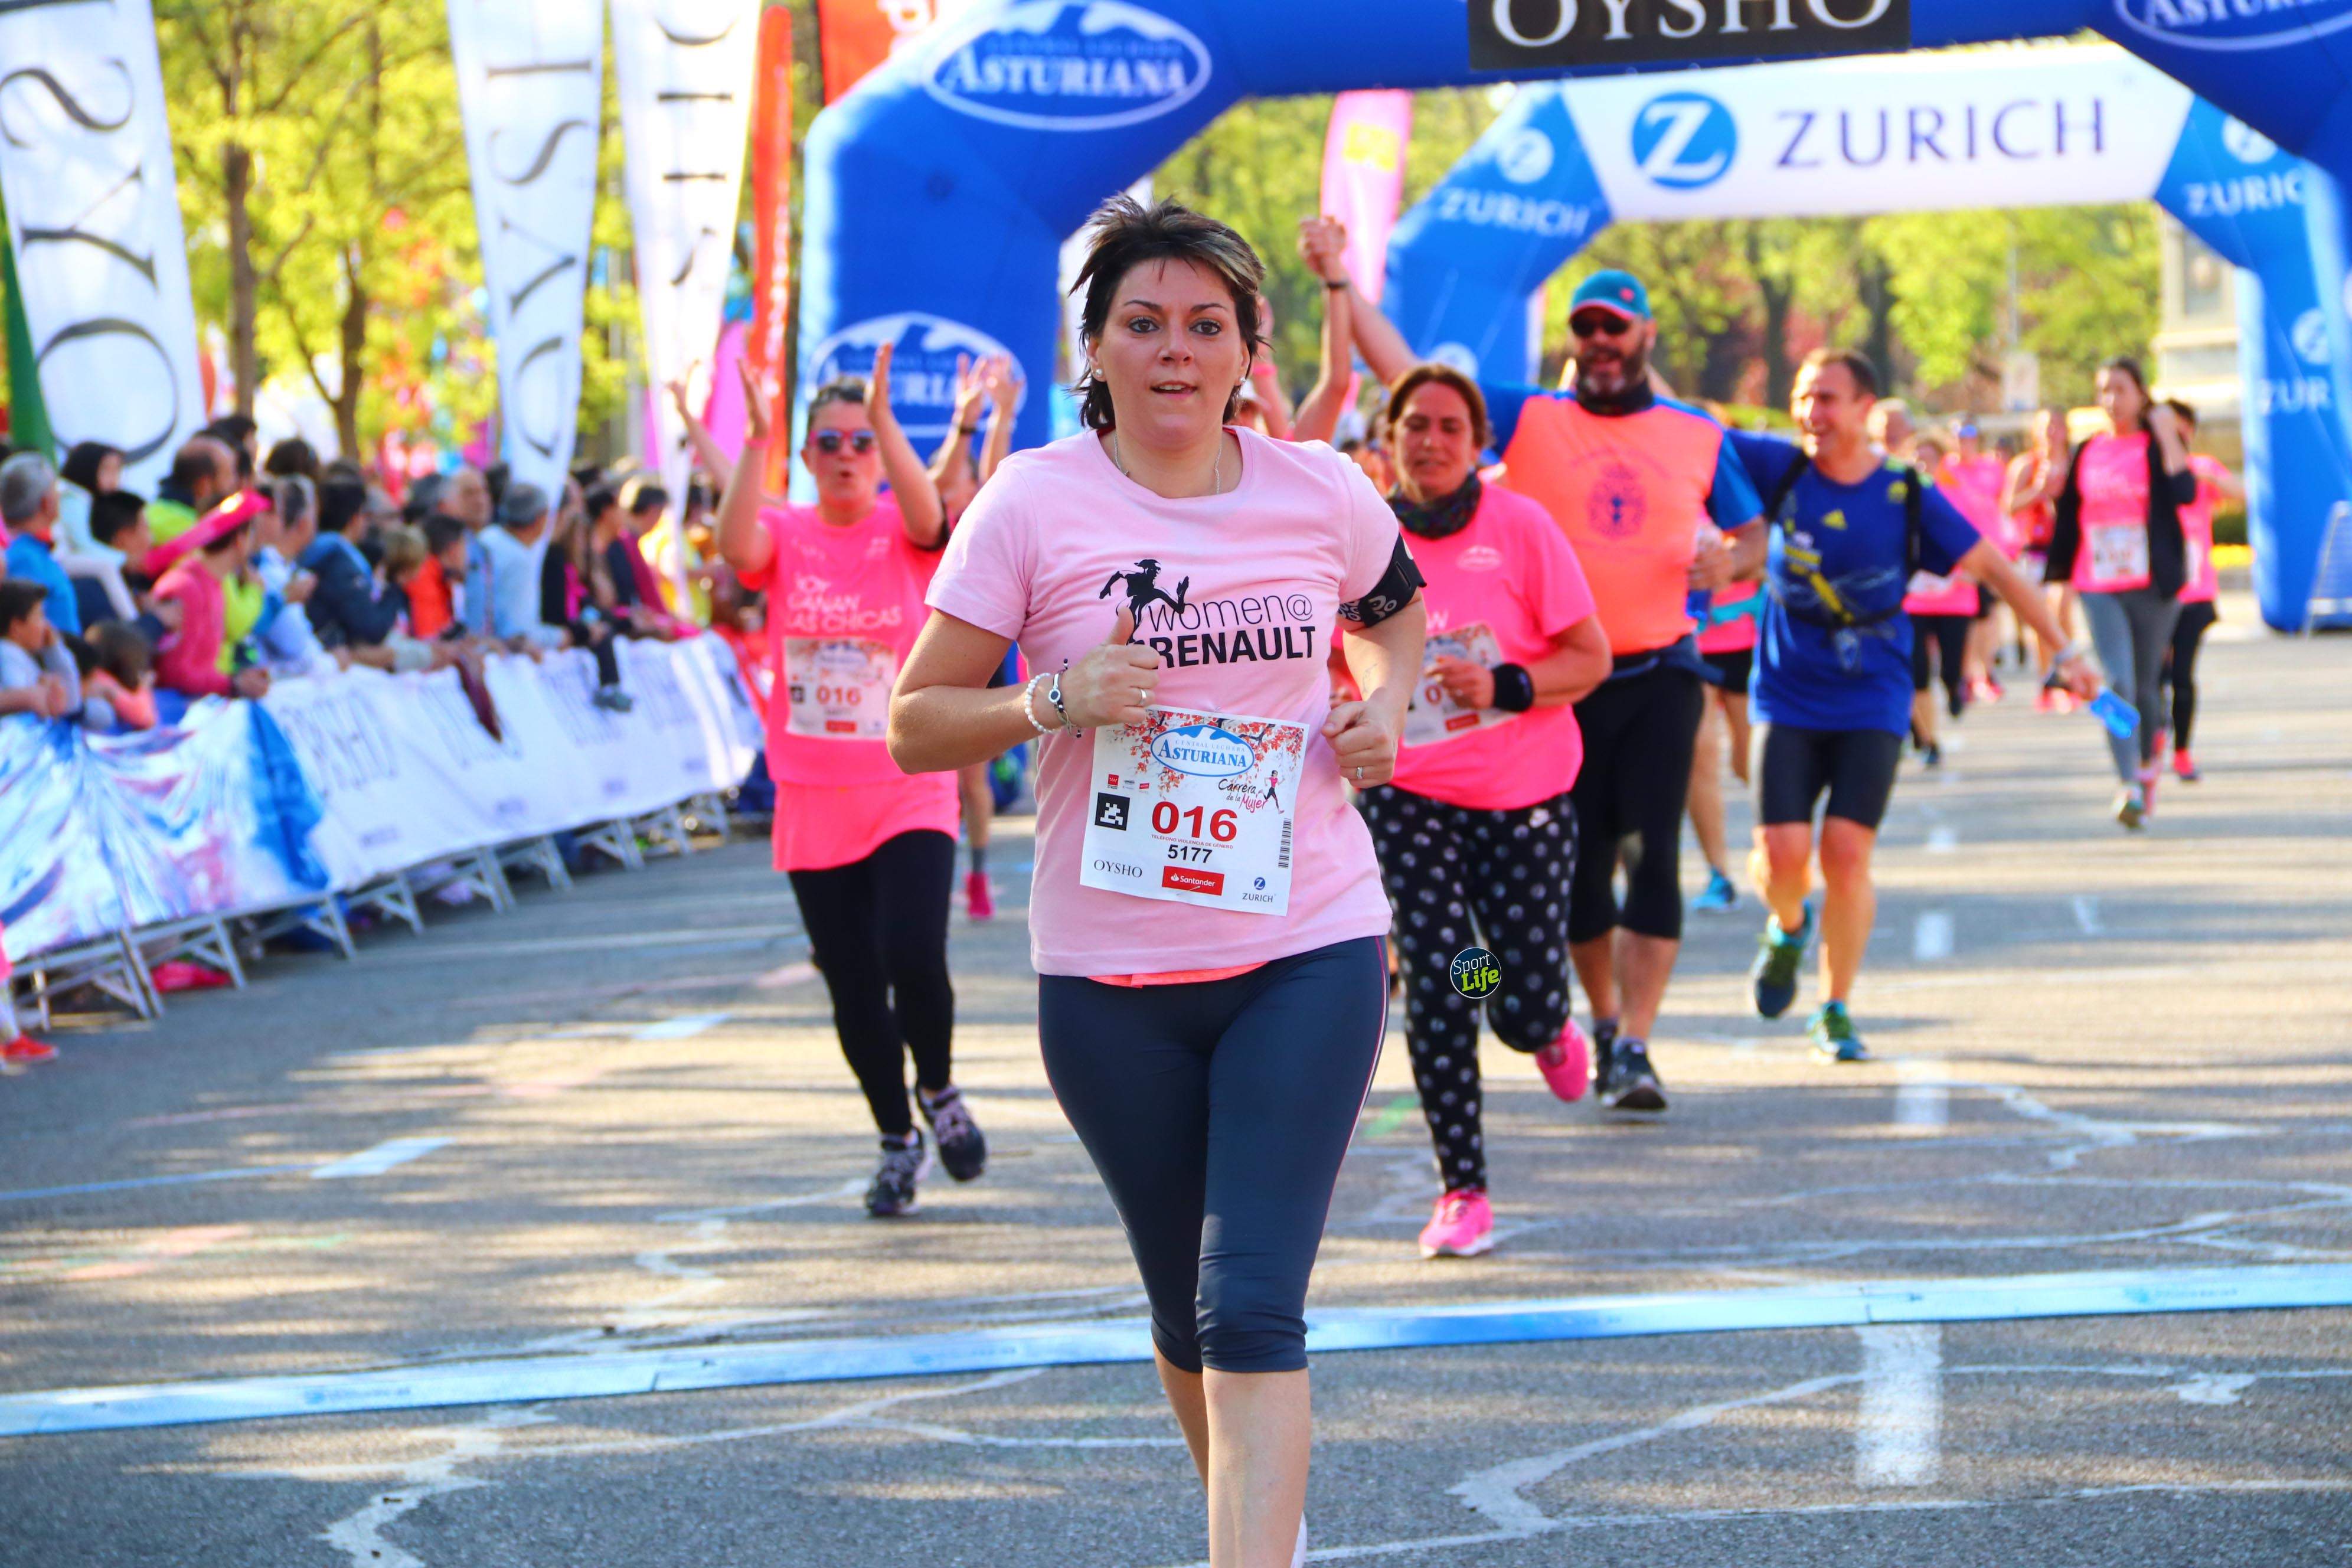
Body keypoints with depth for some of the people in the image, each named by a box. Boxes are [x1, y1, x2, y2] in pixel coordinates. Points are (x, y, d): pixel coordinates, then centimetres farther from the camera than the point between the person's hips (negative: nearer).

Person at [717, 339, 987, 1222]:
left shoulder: (901, 531, 0)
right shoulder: (786, 535, 3)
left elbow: (927, 515, -24)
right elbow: (735, 546, -19)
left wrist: (884, 418, -34)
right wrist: (756, 441, -30)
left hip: (909, 797, -2)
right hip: (813, 808, 2)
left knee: (912, 958, -19)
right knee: (852, 990, 6)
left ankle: (940, 1093, 10)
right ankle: (899, 1142, 26)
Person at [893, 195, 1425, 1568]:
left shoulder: (1321, 492, 2)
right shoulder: (1035, 503, -5)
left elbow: (1397, 607, 25)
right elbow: (916, 723, -2)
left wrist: (1387, 700, 3)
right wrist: (1053, 701, -20)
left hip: (1309, 952, 0)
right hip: (1111, 974, 1)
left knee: (1254, 1309, -13)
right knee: (1188, 1309, 15)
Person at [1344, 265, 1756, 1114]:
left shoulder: (1699, 437, 7)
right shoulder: (1530, 419, 3)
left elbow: (1753, 532, 17)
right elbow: (1406, 375, -1)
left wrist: (1726, 561, -7)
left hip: (1660, 676, 0)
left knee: (1651, 855, -13)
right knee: (1578, 869, 5)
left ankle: (1634, 1047, -14)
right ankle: (1604, 1023, 27)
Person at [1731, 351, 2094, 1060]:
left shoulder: (1908, 495, -4)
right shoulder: (1780, 469, -2)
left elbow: (1991, 566, 3)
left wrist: (2061, 649, 1)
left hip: (1870, 705, -1)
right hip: (1787, 699, 1)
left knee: (1847, 855, -12)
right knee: (1783, 850, -11)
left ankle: (1836, 1009, 7)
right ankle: (1789, 929, 27)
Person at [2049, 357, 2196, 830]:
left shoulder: (2158, 446, 0)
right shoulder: (2088, 453, 10)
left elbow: (2184, 493, -18)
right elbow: (2070, 512, 17)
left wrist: (2166, 435, -17)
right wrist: (2059, 572, 17)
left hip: (2151, 585, -2)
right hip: (2098, 587, 2)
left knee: (2146, 684, 8)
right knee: (2117, 683, -14)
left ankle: (2147, 764, 33)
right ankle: (2129, 787, -22)